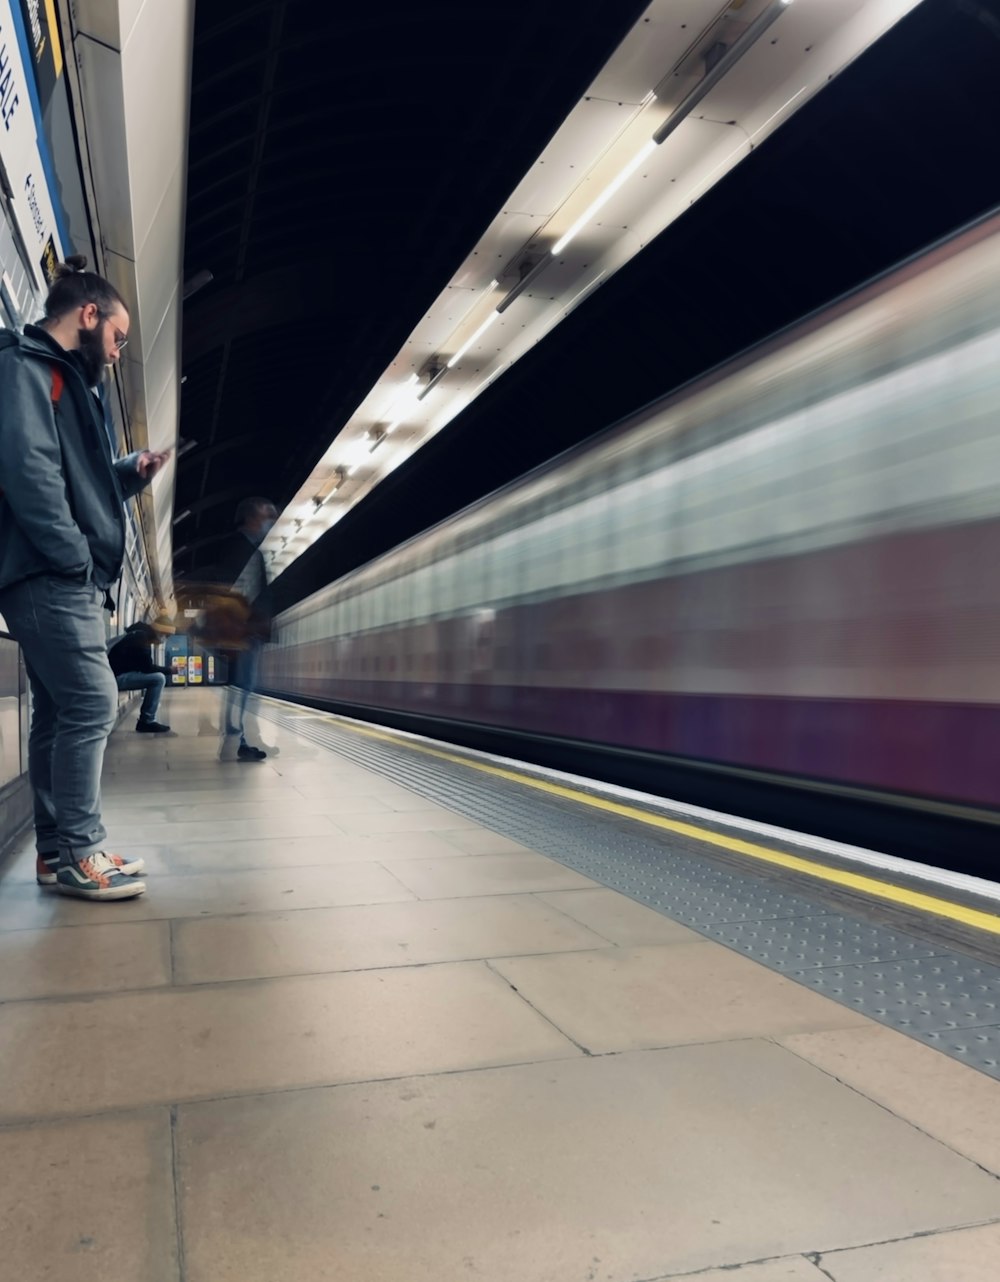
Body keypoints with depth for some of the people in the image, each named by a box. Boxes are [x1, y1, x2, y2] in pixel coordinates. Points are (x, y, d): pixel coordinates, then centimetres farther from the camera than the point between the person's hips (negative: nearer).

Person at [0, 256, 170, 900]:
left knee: (60, 713, 9)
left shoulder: (56, 377, 25)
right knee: (92, 706, -12)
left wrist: (132, 471, 10)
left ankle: (58, 848, 15)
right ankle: (76, 854, -6)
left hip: (62, 581, 10)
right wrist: (75, 558, -19)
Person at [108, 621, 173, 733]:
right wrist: (169, 670, -6)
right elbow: (147, 668, -18)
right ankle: (147, 722, -11)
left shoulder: (139, 636, 15)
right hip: (116, 676, -10)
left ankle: (145, 720, 12)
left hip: (118, 674, 10)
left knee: (156, 675, 17)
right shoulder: (141, 638, -16)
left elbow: (144, 666, 17)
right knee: (159, 678, -18)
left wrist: (166, 670, 5)